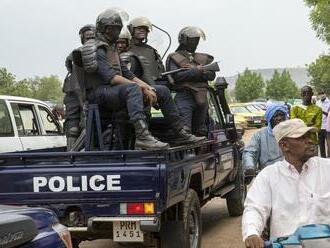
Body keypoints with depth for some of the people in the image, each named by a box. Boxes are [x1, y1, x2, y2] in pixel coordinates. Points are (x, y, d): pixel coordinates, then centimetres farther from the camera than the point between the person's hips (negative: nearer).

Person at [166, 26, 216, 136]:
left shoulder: (203, 58, 21)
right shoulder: (174, 58, 5)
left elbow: (211, 75, 7)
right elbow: (175, 76, -12)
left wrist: (196, 69, -9)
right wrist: (197, 71, -12)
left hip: (201, 98, 6)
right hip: (184, 97, -6)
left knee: (201, 131, 9)